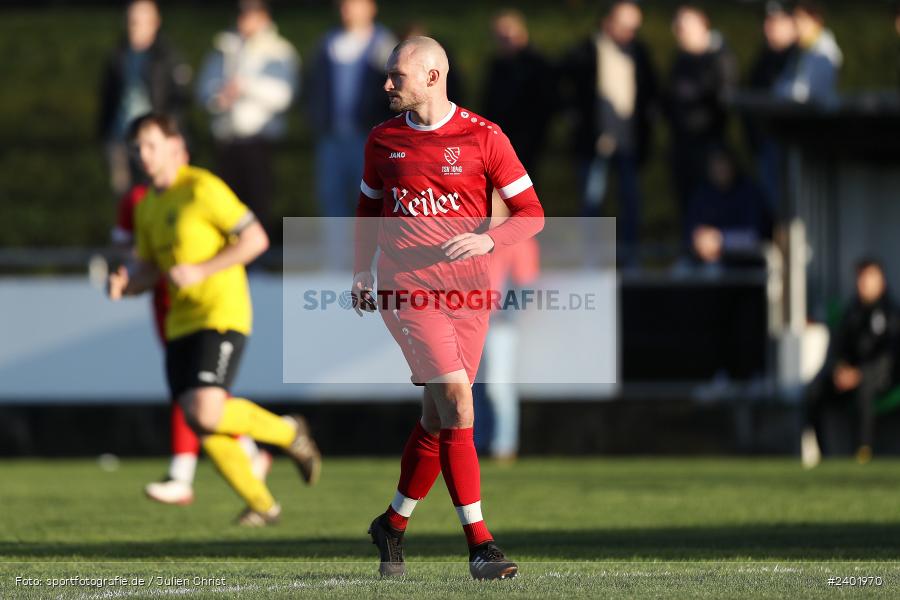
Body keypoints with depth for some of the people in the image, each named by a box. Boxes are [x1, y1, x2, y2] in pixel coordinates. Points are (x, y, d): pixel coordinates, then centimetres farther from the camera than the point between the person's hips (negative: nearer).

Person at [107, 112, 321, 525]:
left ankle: (288, 433, 5)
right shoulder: (147, 207, 14)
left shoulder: (201, 189, -11)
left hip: (221, 315, -8)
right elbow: (148, 270, 21)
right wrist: (123, 283, -2)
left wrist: (201, 271, -19)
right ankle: (261, 504, 13)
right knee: (198, 421, 0)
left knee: (208, 413, -21)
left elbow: (256, 239, -13)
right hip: (182, 321, 8)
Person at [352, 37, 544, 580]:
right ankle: (480, 545, -18)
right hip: (406, 287, -1)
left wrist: (487, 239, -18)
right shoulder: (383, 141, 7)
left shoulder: (483, 137, -1)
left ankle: (394, 525, 29)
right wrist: (362, 271, 13)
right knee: (456, 399, -17)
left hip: (469, 290, 1)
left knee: (439, 418, 6)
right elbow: (369, 208, 23)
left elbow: (531, 214, -1)